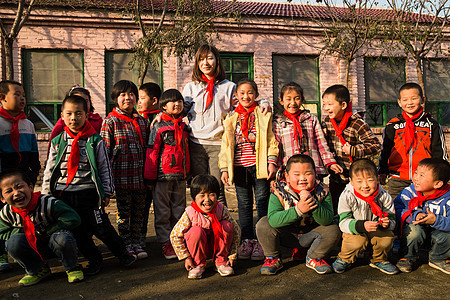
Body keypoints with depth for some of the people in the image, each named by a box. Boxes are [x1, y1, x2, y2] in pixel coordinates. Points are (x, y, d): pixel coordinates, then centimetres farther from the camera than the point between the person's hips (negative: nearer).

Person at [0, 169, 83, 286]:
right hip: (33, 248, 4)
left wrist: (46, 231, -24)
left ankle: (72, 267, -4)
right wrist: (24, 231, -16)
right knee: (13, 243, -24)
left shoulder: (48, 203, -26)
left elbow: (73, 219, -28)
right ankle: (36, 271, 4)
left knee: (62, 238, -37)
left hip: (54, 245, -4)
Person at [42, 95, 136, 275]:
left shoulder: (95, 141, -2)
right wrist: (46, 195, 8)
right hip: (63, 195, 4)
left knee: (100, 227, -5)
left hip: (89, 192, -3)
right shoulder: (57, 142, 7)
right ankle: (93, 260, 26)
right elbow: (49, 170, 11)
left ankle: (122, 253, 15)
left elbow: (105, 168, 0)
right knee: (77, 231, 9)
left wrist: (107, 192, -1)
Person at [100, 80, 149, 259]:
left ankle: (136, 242, 24)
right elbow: (105, 149, -4)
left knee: (139, 210, 11)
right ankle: (125, 245, 18)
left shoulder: (142, 121, 12)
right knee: (123, 211, 5)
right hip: (122, 175, -4)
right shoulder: (111, 121, -2)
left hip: (140, 176, 4)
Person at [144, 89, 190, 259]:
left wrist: (187, 172, 17)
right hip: (163, 175, -5)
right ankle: (166, 243, 13)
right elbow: (152, 152, -6)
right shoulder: (158, 127, -5)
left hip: (180, 175, 5)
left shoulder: (184, 127, 11)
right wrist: (150, 175, -8)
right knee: (163, 211, 3)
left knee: (179, 210, 12)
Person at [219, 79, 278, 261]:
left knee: (262, 203, 1)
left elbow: (271, 140, 1)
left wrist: (272, 162, -9)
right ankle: (247, 239, 19)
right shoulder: (231, 118, 12)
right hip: (239, 167, 3)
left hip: (259, 166, -3)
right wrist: (224, 168, 6)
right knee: (244, 205, 9)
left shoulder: (264, 115, 4)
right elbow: (226, 144, 11)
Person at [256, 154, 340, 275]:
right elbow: (273, 219, -35)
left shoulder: (322, 191, -17)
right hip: (286, 235, -1)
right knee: (263, 225, -26)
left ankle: (313, 258, 7)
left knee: (333, 230, -22)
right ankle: (273, 258, 2)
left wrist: (314, 204, -43)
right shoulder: (279, 192, -23)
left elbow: (327, 220, -24)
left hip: (309, 235, 2)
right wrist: (298, 210, -45)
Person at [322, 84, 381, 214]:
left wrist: (354, 150, -23)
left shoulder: (358, 124, -16)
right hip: (335, 178, 6)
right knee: (336, 212, 17)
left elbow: (376, 145, -16)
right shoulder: (327, 122, 2)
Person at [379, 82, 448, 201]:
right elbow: (385, 151, 8)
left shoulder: (432, 124, 5)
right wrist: (382, 172, 1)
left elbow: (440, 152, 9)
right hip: (398, 180, 0)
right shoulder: (392, 126, 5)